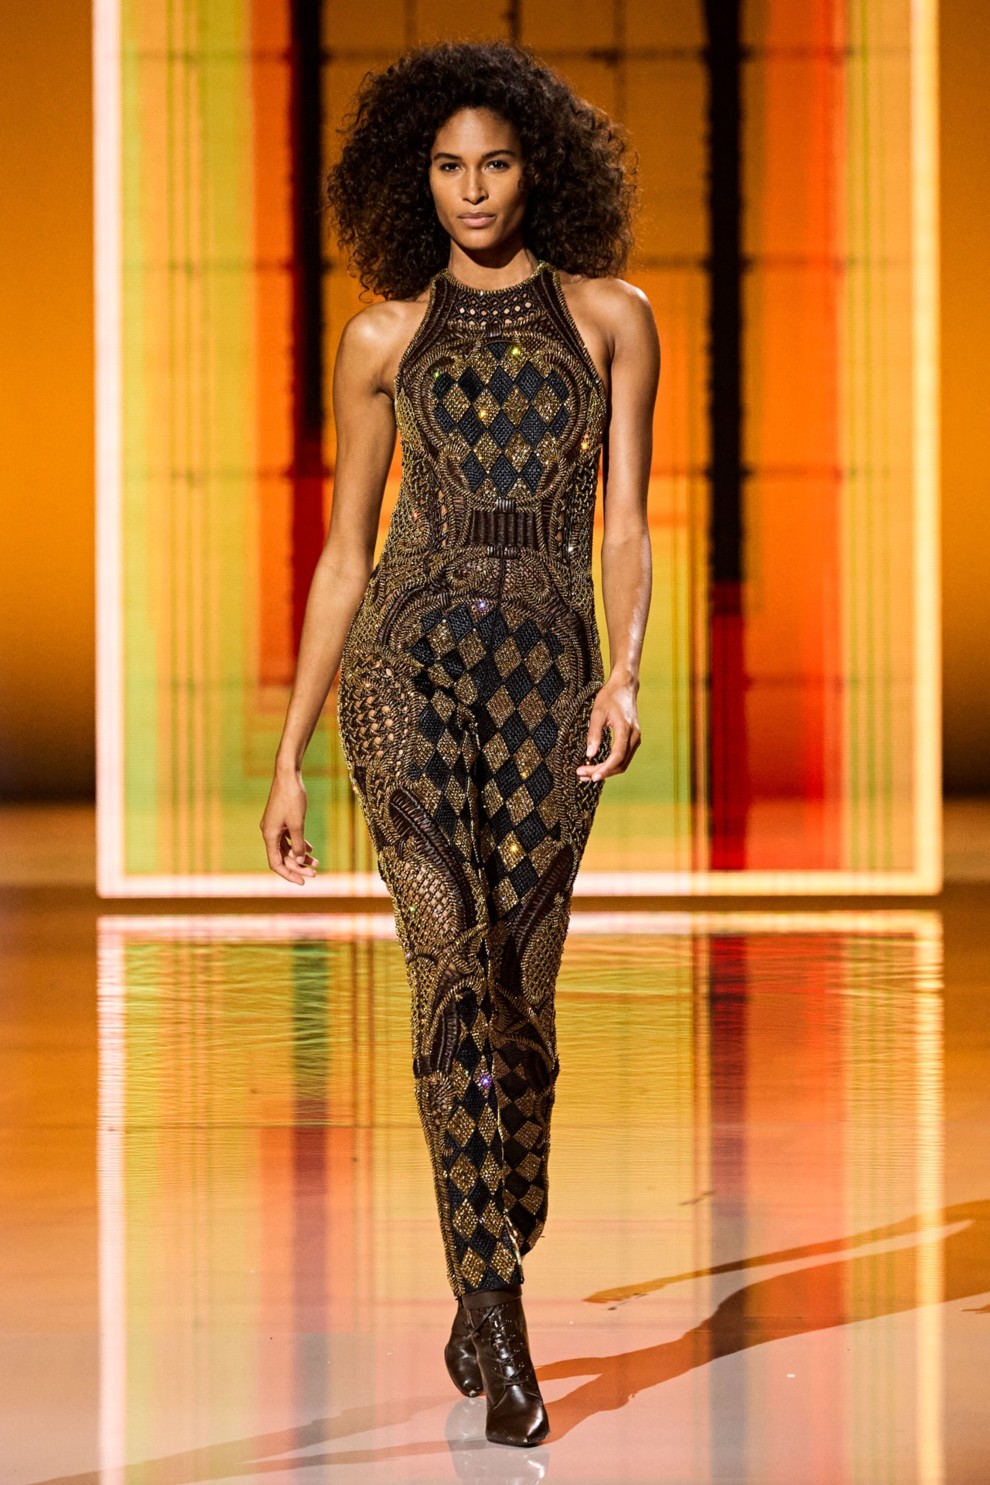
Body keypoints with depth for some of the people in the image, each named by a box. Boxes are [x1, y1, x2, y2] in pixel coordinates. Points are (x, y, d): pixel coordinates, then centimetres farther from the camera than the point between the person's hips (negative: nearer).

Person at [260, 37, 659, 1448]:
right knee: (455, 965, -15)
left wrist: (624, 673, -15)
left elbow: (628, 527, 4)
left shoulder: (610, 316, 9)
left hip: (549, 676, 1)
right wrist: (290, 758, 10)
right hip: (412, 659, -1)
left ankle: (485, 1297, 22)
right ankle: (502, 1328, -15)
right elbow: (344, 553, 12)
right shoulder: (385, 336, 10)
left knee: (519, 995, 3)